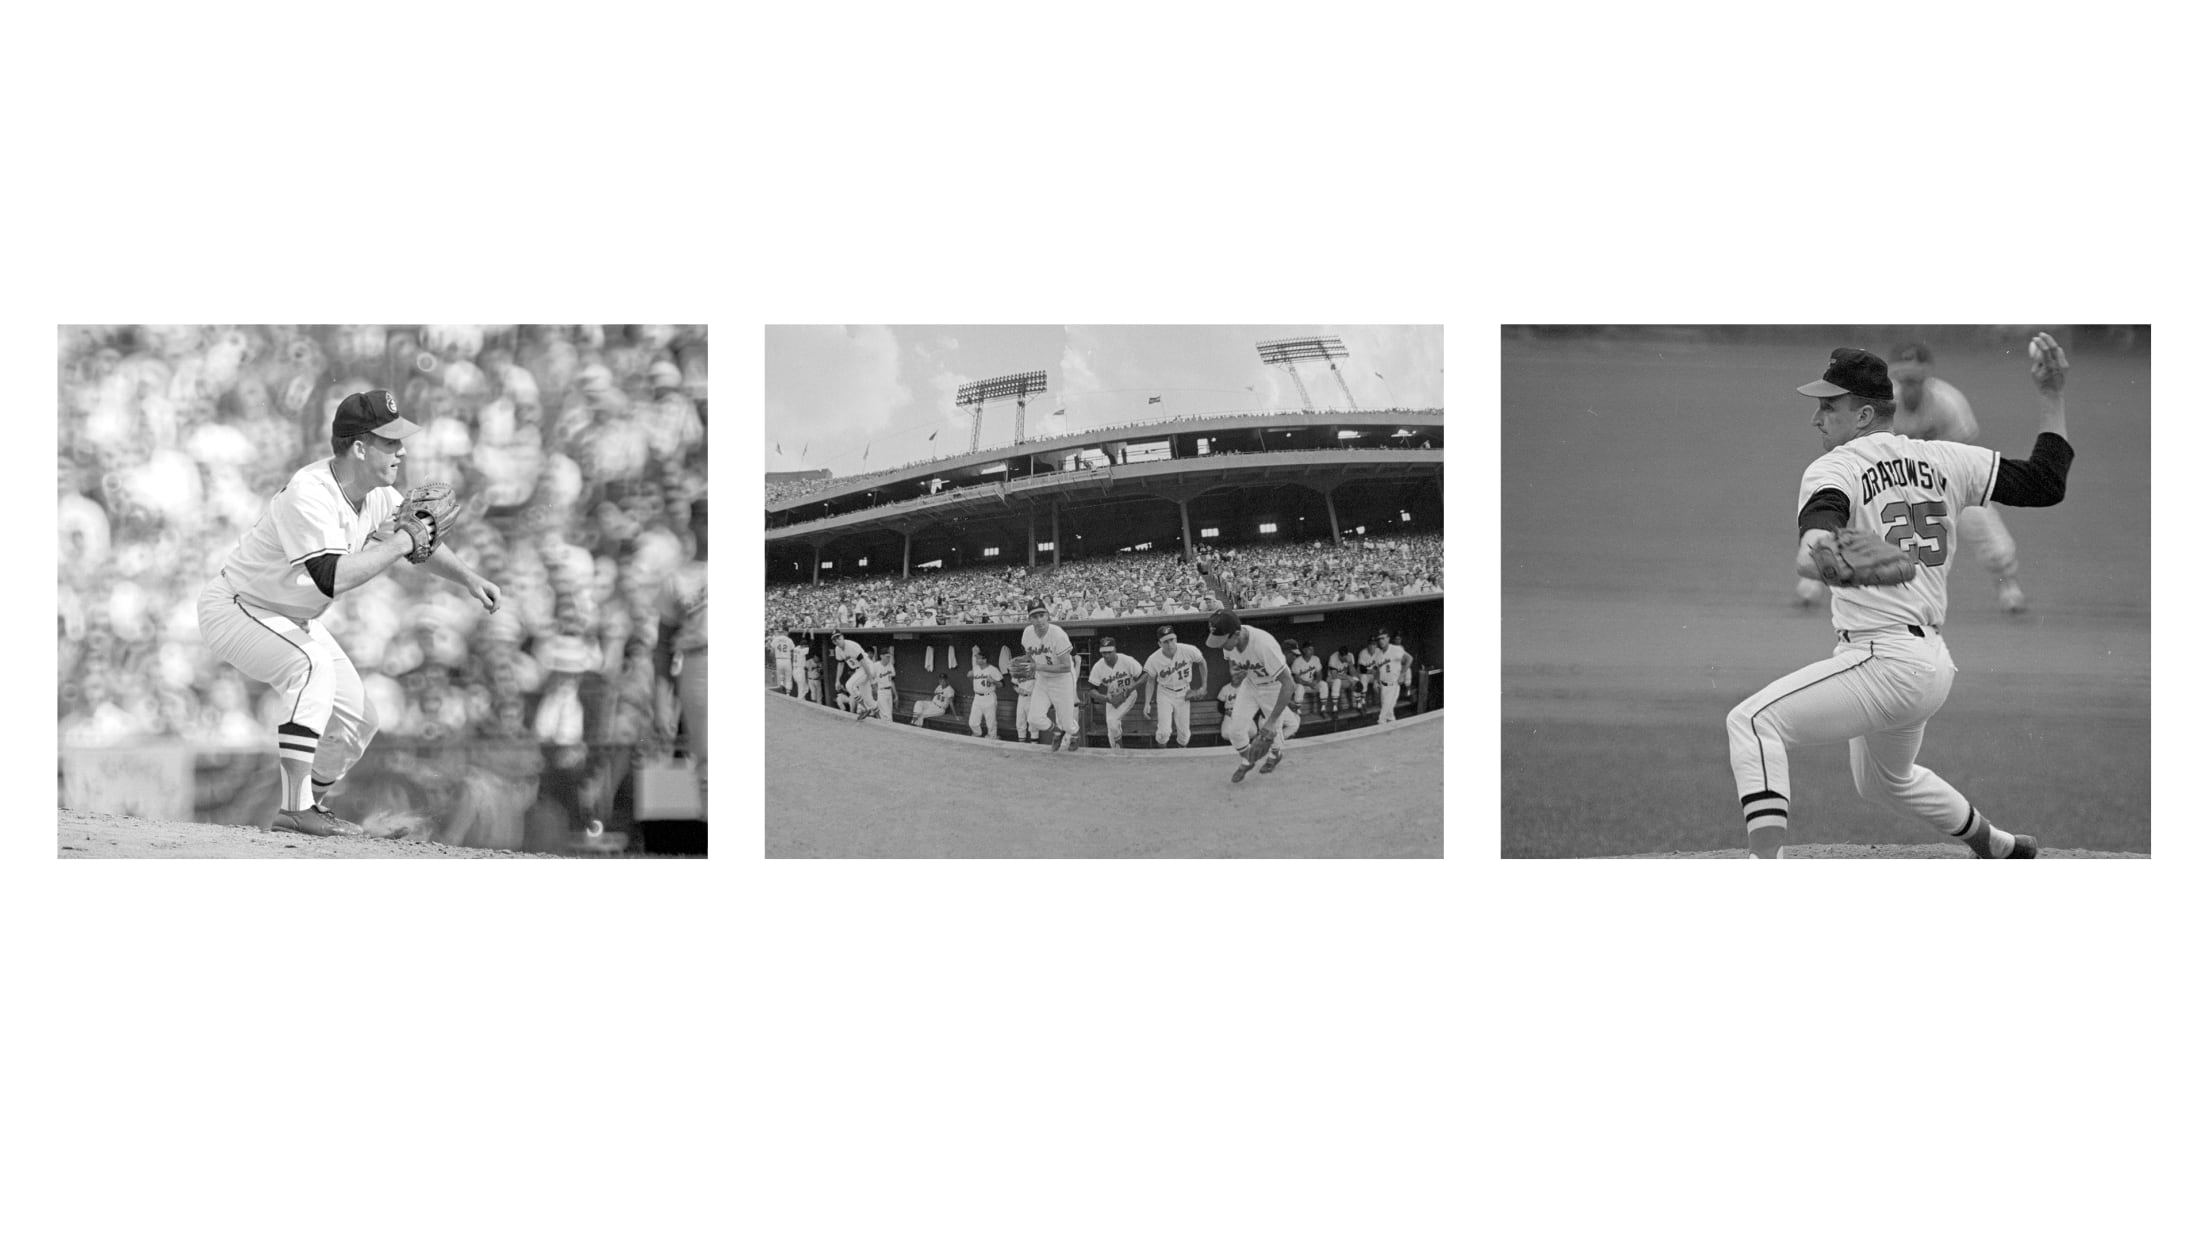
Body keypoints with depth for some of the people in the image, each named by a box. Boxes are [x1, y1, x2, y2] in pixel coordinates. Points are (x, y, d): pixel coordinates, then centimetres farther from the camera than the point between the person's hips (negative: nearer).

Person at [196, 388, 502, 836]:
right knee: (313, 664, -33)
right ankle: (293, 808, -29)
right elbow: (332, 578, -43)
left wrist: (468, 578, -2)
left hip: (295, 620, 9)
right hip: (234, 609, -9)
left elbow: (416, 537, 11)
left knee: (358, 720, 4)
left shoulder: (378, 492, -7)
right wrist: (397, 544, -35)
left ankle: (311, 802, 26)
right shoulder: (308, 494, -33)